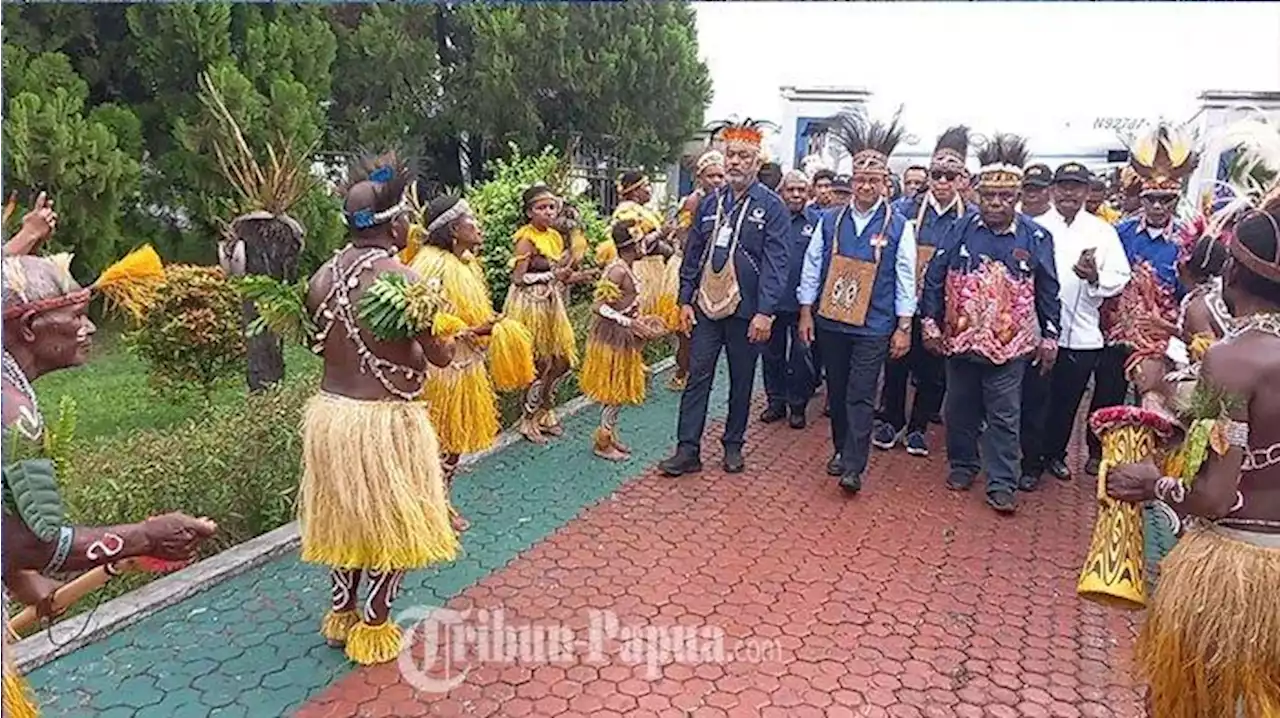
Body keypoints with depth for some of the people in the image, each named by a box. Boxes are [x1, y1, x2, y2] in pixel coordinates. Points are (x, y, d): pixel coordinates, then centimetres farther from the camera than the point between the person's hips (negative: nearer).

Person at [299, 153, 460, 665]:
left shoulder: (323, 275, 1)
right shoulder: (403, 279, -18)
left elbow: (322, 343, 8)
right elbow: (440, 355, -12)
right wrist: (463, 333, 7)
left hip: (330, 411, 7)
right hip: (384, 419, -6)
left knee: (346, 517, 23)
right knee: (391, 524, 12)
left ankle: (341, 614, 37)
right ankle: (373, 629, 24)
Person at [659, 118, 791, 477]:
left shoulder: (771, 206, -5)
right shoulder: (710, 203, 8)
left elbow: (775, 262, -11)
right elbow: (692, 255, 10)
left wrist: (765, 312, -16)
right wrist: (686, 300, 4)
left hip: (746, 310, -3)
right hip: (706, 306, 3)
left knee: (741, 380, 10)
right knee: (697, 376, 2)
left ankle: (733, 446, 25)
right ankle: (688, 449, 8)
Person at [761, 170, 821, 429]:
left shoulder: (817, 221, -2)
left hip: (802, 303, -2)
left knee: (800, 357, 7)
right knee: (772, 354, 12)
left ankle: (797, 405, 21)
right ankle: (775, 401, 26)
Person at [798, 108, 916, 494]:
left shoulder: (899, 227, -3)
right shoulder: (830, 220, 3)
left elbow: (906, 278, -2)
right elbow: (812, 267, 6)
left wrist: (904, 328, -4)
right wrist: (806, 313, 4)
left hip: (873, 327, -3)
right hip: (830, 321, 3)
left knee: (861, 396, -4)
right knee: (836, 390, 14)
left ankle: (853, 467, -1)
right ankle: (840, 448, 31)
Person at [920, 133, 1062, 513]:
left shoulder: (1036, 238, -4)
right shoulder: (960, 230, -4)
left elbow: (1048, 292, 3)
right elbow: (934, 278, 1)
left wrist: (1049, 338, 4)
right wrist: (930, 322, -2)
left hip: (1009, 345, -1)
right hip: (960, 339, 2)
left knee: (1004, 417, 4)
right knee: (960, 408, 14)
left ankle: (1002, 484, 13)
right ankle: (962, 465, 33)